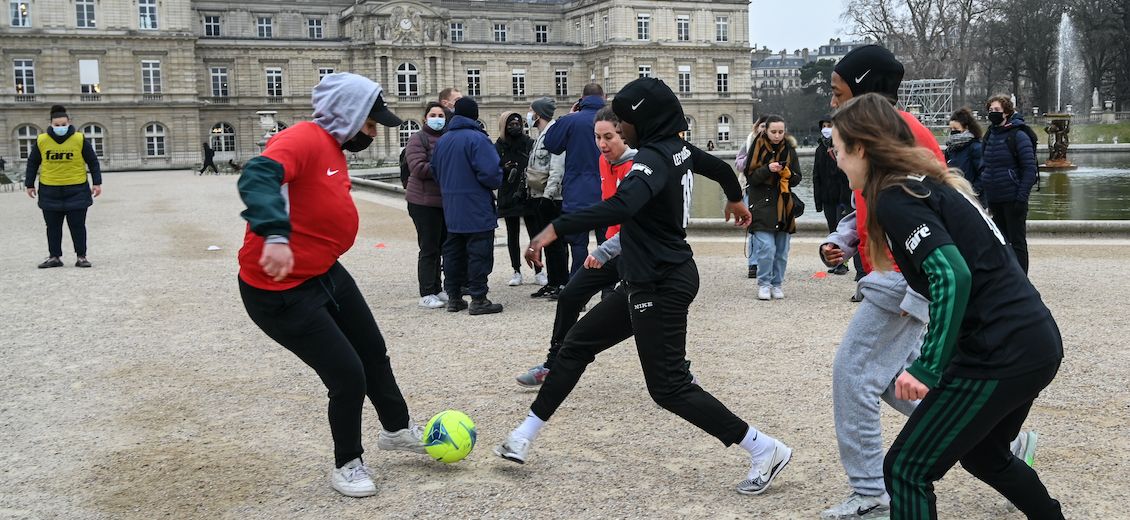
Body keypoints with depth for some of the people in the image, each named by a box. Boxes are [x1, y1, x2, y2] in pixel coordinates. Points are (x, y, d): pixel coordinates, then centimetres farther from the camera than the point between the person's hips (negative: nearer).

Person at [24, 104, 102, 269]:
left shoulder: (79, 140, -5)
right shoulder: (41, 141, 0)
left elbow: (93, 162, 3)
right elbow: (32, 163, 11)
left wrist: (97, 183, 0)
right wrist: (29, 184, 11)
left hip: (76, 190, -2)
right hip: (49, 191, 2)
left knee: (77, 225, 2)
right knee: (53, 227, 8)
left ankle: (81, 257, 10)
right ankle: (54, 257, 17)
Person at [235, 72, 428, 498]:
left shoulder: (335, 149, 8)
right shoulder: (305, 139, -23)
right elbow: (257, 178, -41)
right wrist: (274, 235, -54)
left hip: (325, 274, 10)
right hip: (280, 290, -10)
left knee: (373, 351, 21)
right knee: (349, 375, -5)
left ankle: (396, 430, 44)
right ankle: (347, 465, 20)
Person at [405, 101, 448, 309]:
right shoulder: (418, 140, -6)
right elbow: (418, 168, -18)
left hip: (446, 201, 7)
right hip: (425, 202, -7)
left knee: (443, 246, 13)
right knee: (429, 249, -5)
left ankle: (437, 290, 23)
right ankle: (427, 294, 0)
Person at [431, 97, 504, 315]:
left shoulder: (442, 140, 9)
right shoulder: (476, 138, -15)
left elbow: (435, 171, 16)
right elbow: (491, 172, -21)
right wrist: (497, 182, -1)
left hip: (451, 210, 7)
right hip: (477, 210, -7)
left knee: (453, 252, 13)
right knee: (479, 252, -2)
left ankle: (454, 297, 19)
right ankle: (478, 299, -1)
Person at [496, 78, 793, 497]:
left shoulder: (654, 158, -21)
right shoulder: (679, 148, 6)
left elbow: (621, 206, -40)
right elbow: (720, 167, 25)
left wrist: (556, 228, -41)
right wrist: (735, 200, 47)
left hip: (661, 287, -10)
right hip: (654, 279, 10)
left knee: (669, 388, -4)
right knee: (576, 345, 14)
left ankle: (765, 450, 5)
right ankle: (524, 436, 23)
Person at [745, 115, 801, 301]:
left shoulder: (789, 149, 8)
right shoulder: (758, 148, -1)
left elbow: (797, 178, 8)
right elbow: (750, 176, -5)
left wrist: (786, 173, -13)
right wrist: (768, 169, -21)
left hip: (783, 205, 3)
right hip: (762, 204, -3)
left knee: (782, 250, 5)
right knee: (766, 247, -13)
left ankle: (777, 284, 19)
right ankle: (764, 284, 1)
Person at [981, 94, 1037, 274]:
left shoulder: (1018, 136, -9)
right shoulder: (990, 135, 11)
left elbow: (1030, 169, -12)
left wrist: (1022, 197, -19)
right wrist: (984, 195, 12)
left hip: (1012, 198, -7)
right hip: (994, 198, 7)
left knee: (1017, 242, 0)